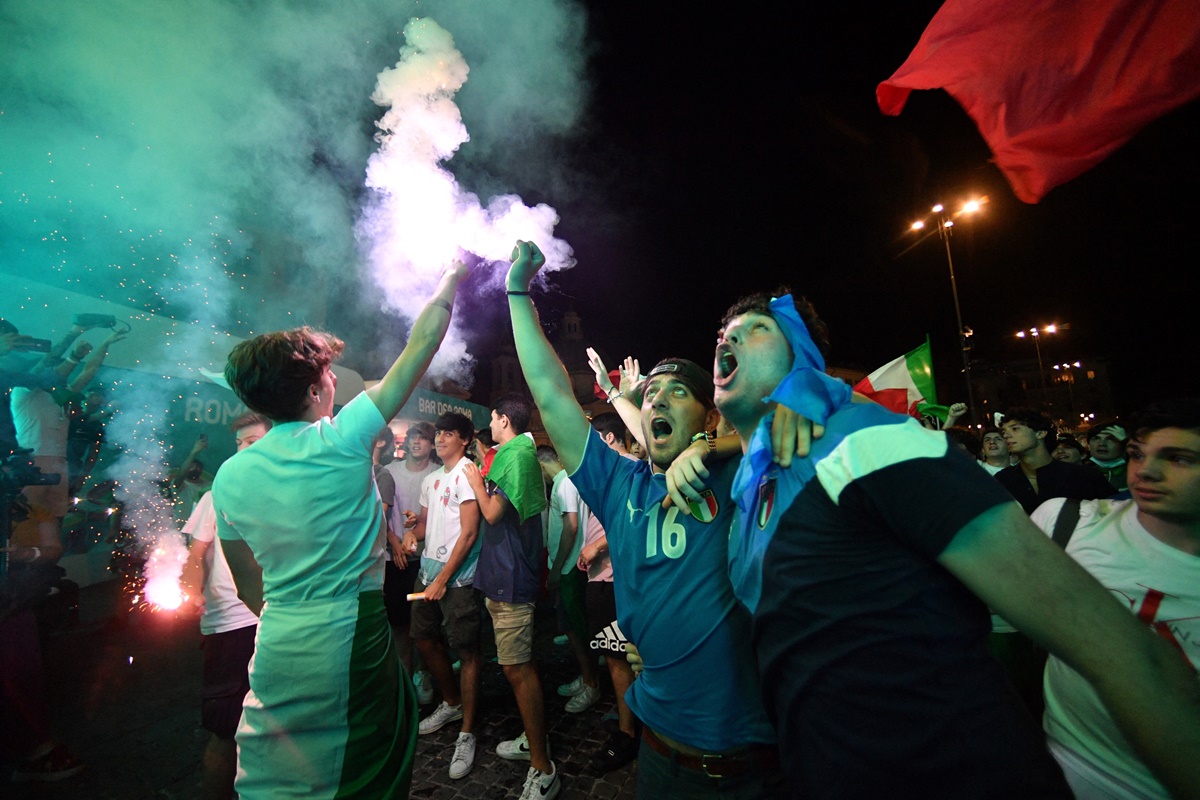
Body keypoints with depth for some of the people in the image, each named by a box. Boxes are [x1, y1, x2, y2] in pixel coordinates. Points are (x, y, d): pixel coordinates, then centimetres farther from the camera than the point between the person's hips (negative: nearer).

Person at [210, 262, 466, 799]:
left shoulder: (230, 476, -1)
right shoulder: (342, 441, -16)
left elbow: (249, 589, 9)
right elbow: (421, 344, -11)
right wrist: (451, 278, 2)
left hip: (278, 653, 5)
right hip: (352, 645, -4)